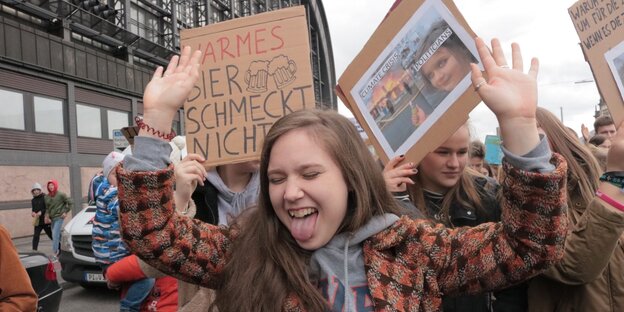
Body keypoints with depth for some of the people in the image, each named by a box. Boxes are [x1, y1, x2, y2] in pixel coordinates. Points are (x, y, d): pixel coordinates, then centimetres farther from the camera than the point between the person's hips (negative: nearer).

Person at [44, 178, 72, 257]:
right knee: (56, 235, 14)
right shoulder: (47, 196, 6)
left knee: (55, 235, -12)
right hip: (52, 218, 6)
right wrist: (47, 214, 3)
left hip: (59, 217, -6)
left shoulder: (61, 194, -10)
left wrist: (65, 212, -9)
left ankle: (54, 253, -9)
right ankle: (59, 250, 28)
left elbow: (70, 202, -7)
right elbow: (47, 207, 19)